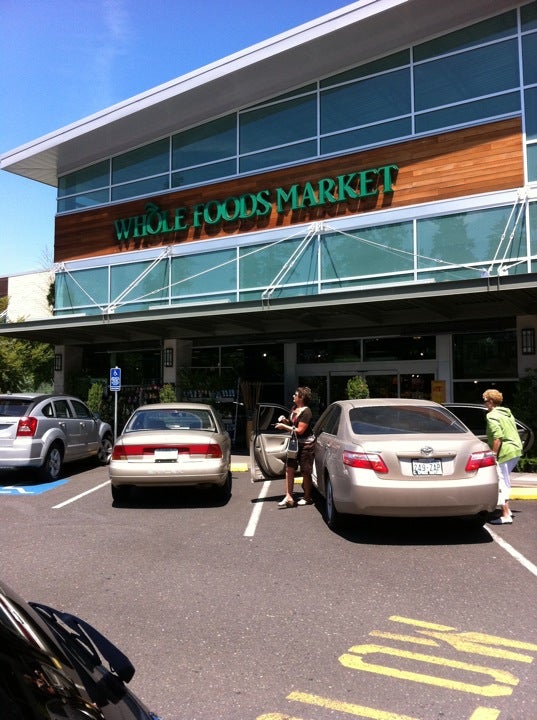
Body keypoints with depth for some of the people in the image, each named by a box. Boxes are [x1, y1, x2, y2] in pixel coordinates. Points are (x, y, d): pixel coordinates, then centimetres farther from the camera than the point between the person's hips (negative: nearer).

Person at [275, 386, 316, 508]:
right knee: (289, 468, 1)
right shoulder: (294, 408, 6)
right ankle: (289, 497, 4)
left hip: (306, 444, -8)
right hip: (295, 443, 8)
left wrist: (284, 426, -18)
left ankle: (307, 498, 19)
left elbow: (300, 430, -22)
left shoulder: (306, 412, -20)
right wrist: (285, 420, -1)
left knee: (305, 472, 4)